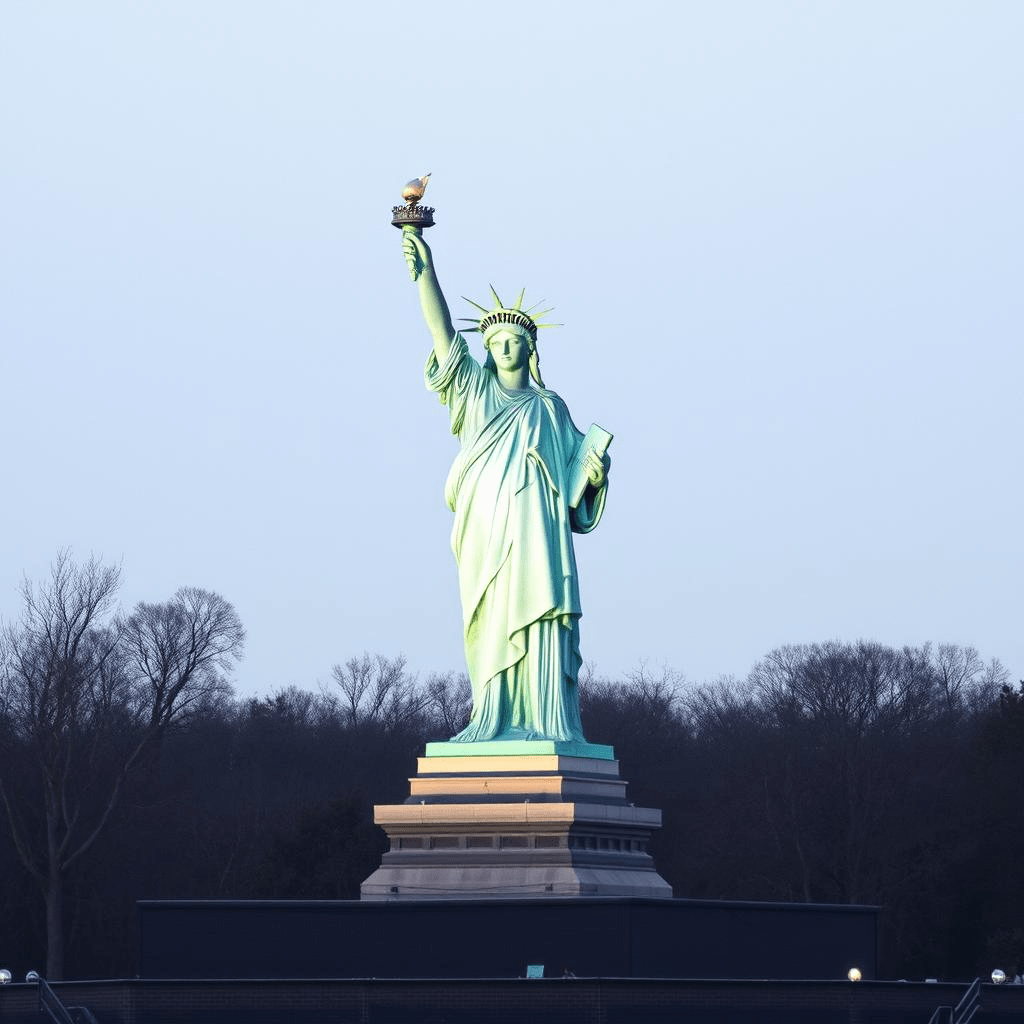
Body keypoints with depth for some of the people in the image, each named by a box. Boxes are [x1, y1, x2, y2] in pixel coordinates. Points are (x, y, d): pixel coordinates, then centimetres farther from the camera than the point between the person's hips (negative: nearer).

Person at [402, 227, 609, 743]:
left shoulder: (550, 407, 17)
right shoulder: (474, 390, 18)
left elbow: (573, 471, 18)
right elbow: (442, 330, 7)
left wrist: (593, 473, -5)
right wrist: (424, 270, -4)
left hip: (536, 529, -1)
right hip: (485, 527, 1)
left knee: (538, 620, -11)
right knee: (491, 627, -4)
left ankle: (543, 722, -15)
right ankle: (493, 721, -4)